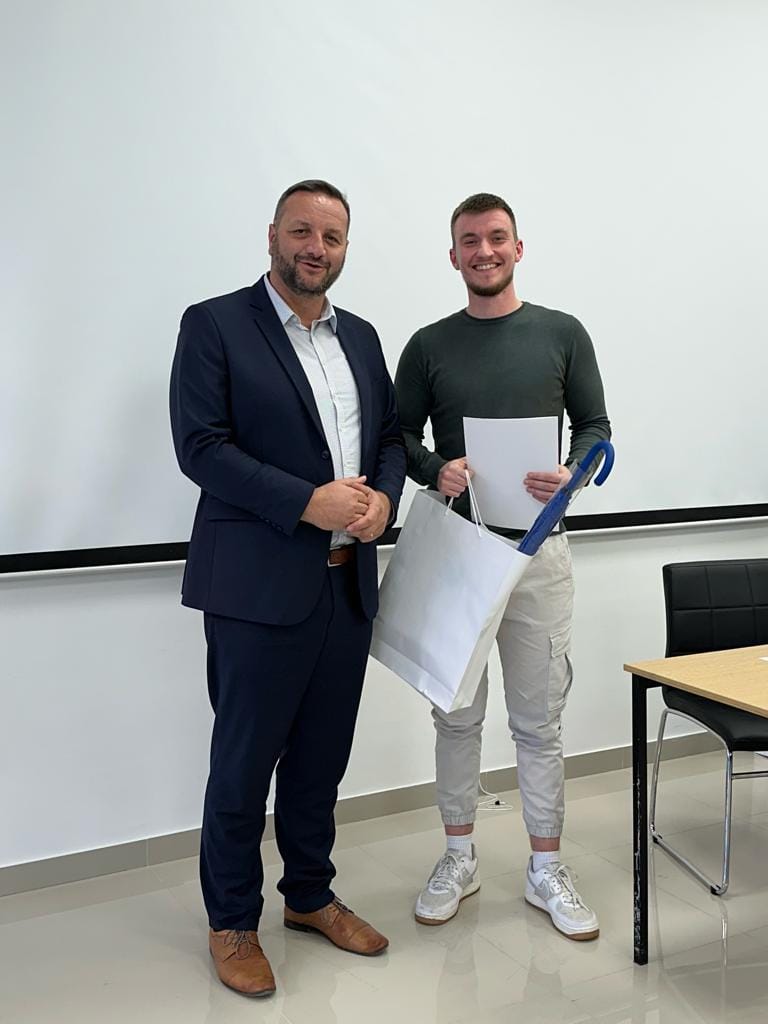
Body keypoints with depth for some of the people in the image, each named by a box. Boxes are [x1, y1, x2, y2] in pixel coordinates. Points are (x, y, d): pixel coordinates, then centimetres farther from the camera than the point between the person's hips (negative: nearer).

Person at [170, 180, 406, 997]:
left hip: (348, 584, 6)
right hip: (260, 585, -5)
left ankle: (310, 896, 36)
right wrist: (309, 501, -20)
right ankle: (232, 922, 26)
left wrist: (383, 497, -6)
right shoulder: (214, 324, -4)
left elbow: (390, 435, 16)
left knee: (323, 755, 16)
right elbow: (200, 445, -13)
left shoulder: (360, 337, 14)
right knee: (244, 760, 7)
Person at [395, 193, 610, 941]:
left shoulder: (562, 334, 4)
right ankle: (459, 857, 27)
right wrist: (435, 470, -14)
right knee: (457, 715, 10)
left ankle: (545, 869, 22)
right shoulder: (429, 345, 5)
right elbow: (400, 435, 7)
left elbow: (595, 426, 6)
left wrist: (573, 474, -15)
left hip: (536, 548, 0)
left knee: (539, 719, 7)